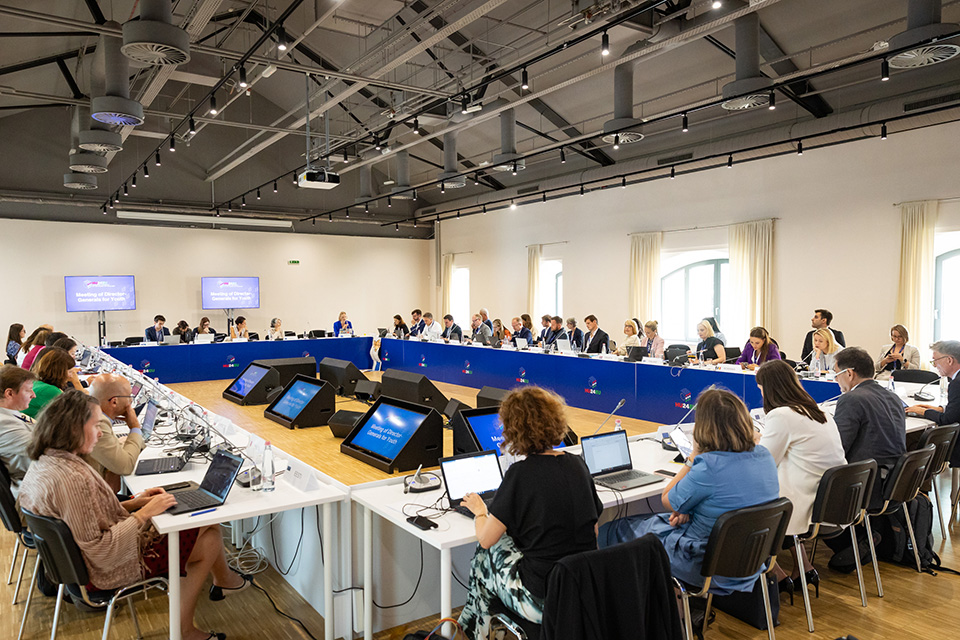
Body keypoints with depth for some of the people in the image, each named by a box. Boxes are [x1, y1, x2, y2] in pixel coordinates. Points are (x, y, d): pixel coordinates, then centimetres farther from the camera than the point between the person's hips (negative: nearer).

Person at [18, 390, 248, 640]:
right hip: (110, 571, -10)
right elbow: (99, 553, -29)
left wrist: (132, 503, 3)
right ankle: (224, 580, 30)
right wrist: (144, 513, -20)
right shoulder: (72, 479, -33)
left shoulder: (41, 464, -1)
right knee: (211, 538, -1)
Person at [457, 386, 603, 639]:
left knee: (484, 554, 19)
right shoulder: (577, 464, 0)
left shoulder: (521, 473, -17)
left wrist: (479, 509, 10)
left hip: (544, 601, -6)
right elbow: (593, 531, 9)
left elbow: (486, 538, -10)